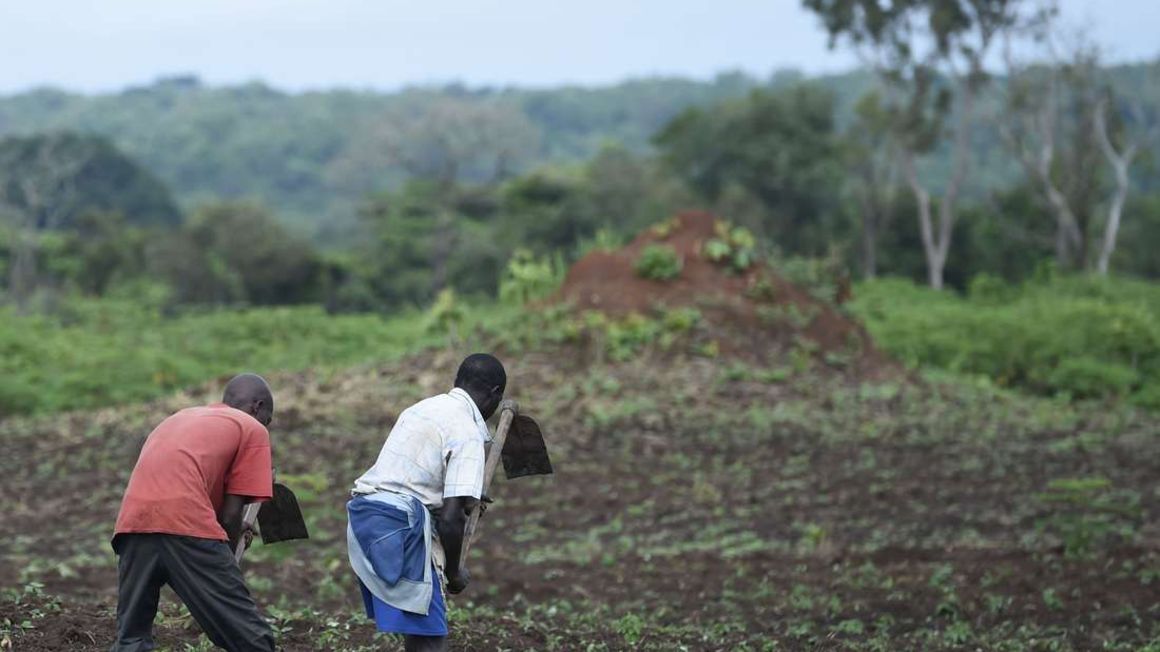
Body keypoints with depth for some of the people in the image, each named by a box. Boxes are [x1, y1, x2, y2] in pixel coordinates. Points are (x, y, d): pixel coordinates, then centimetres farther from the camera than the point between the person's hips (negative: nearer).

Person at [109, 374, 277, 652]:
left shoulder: (179, 418, 34)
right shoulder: (252, 429, 16)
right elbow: (230, 514, 8)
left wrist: (230, 537, 41)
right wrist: (227, 560, 23)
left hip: (133, 522, 6)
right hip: (187, 525, -6)